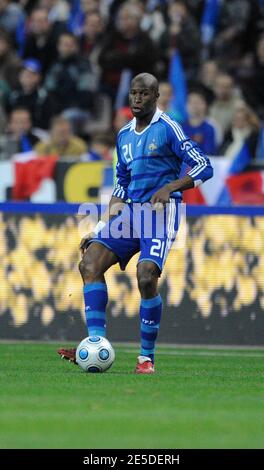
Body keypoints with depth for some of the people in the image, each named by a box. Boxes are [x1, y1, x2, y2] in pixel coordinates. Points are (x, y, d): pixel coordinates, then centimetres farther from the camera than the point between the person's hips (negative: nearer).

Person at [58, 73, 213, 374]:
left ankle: (147, 357, -9)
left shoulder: (168, 129, -4)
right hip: (131, 211, 7)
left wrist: (170, 187, -21)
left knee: (146, 278, -23)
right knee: (90, 263, -13)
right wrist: (102, 227, 17)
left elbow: (204, 167, -7)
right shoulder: (124, 136, 17)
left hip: (160, 212, -7)